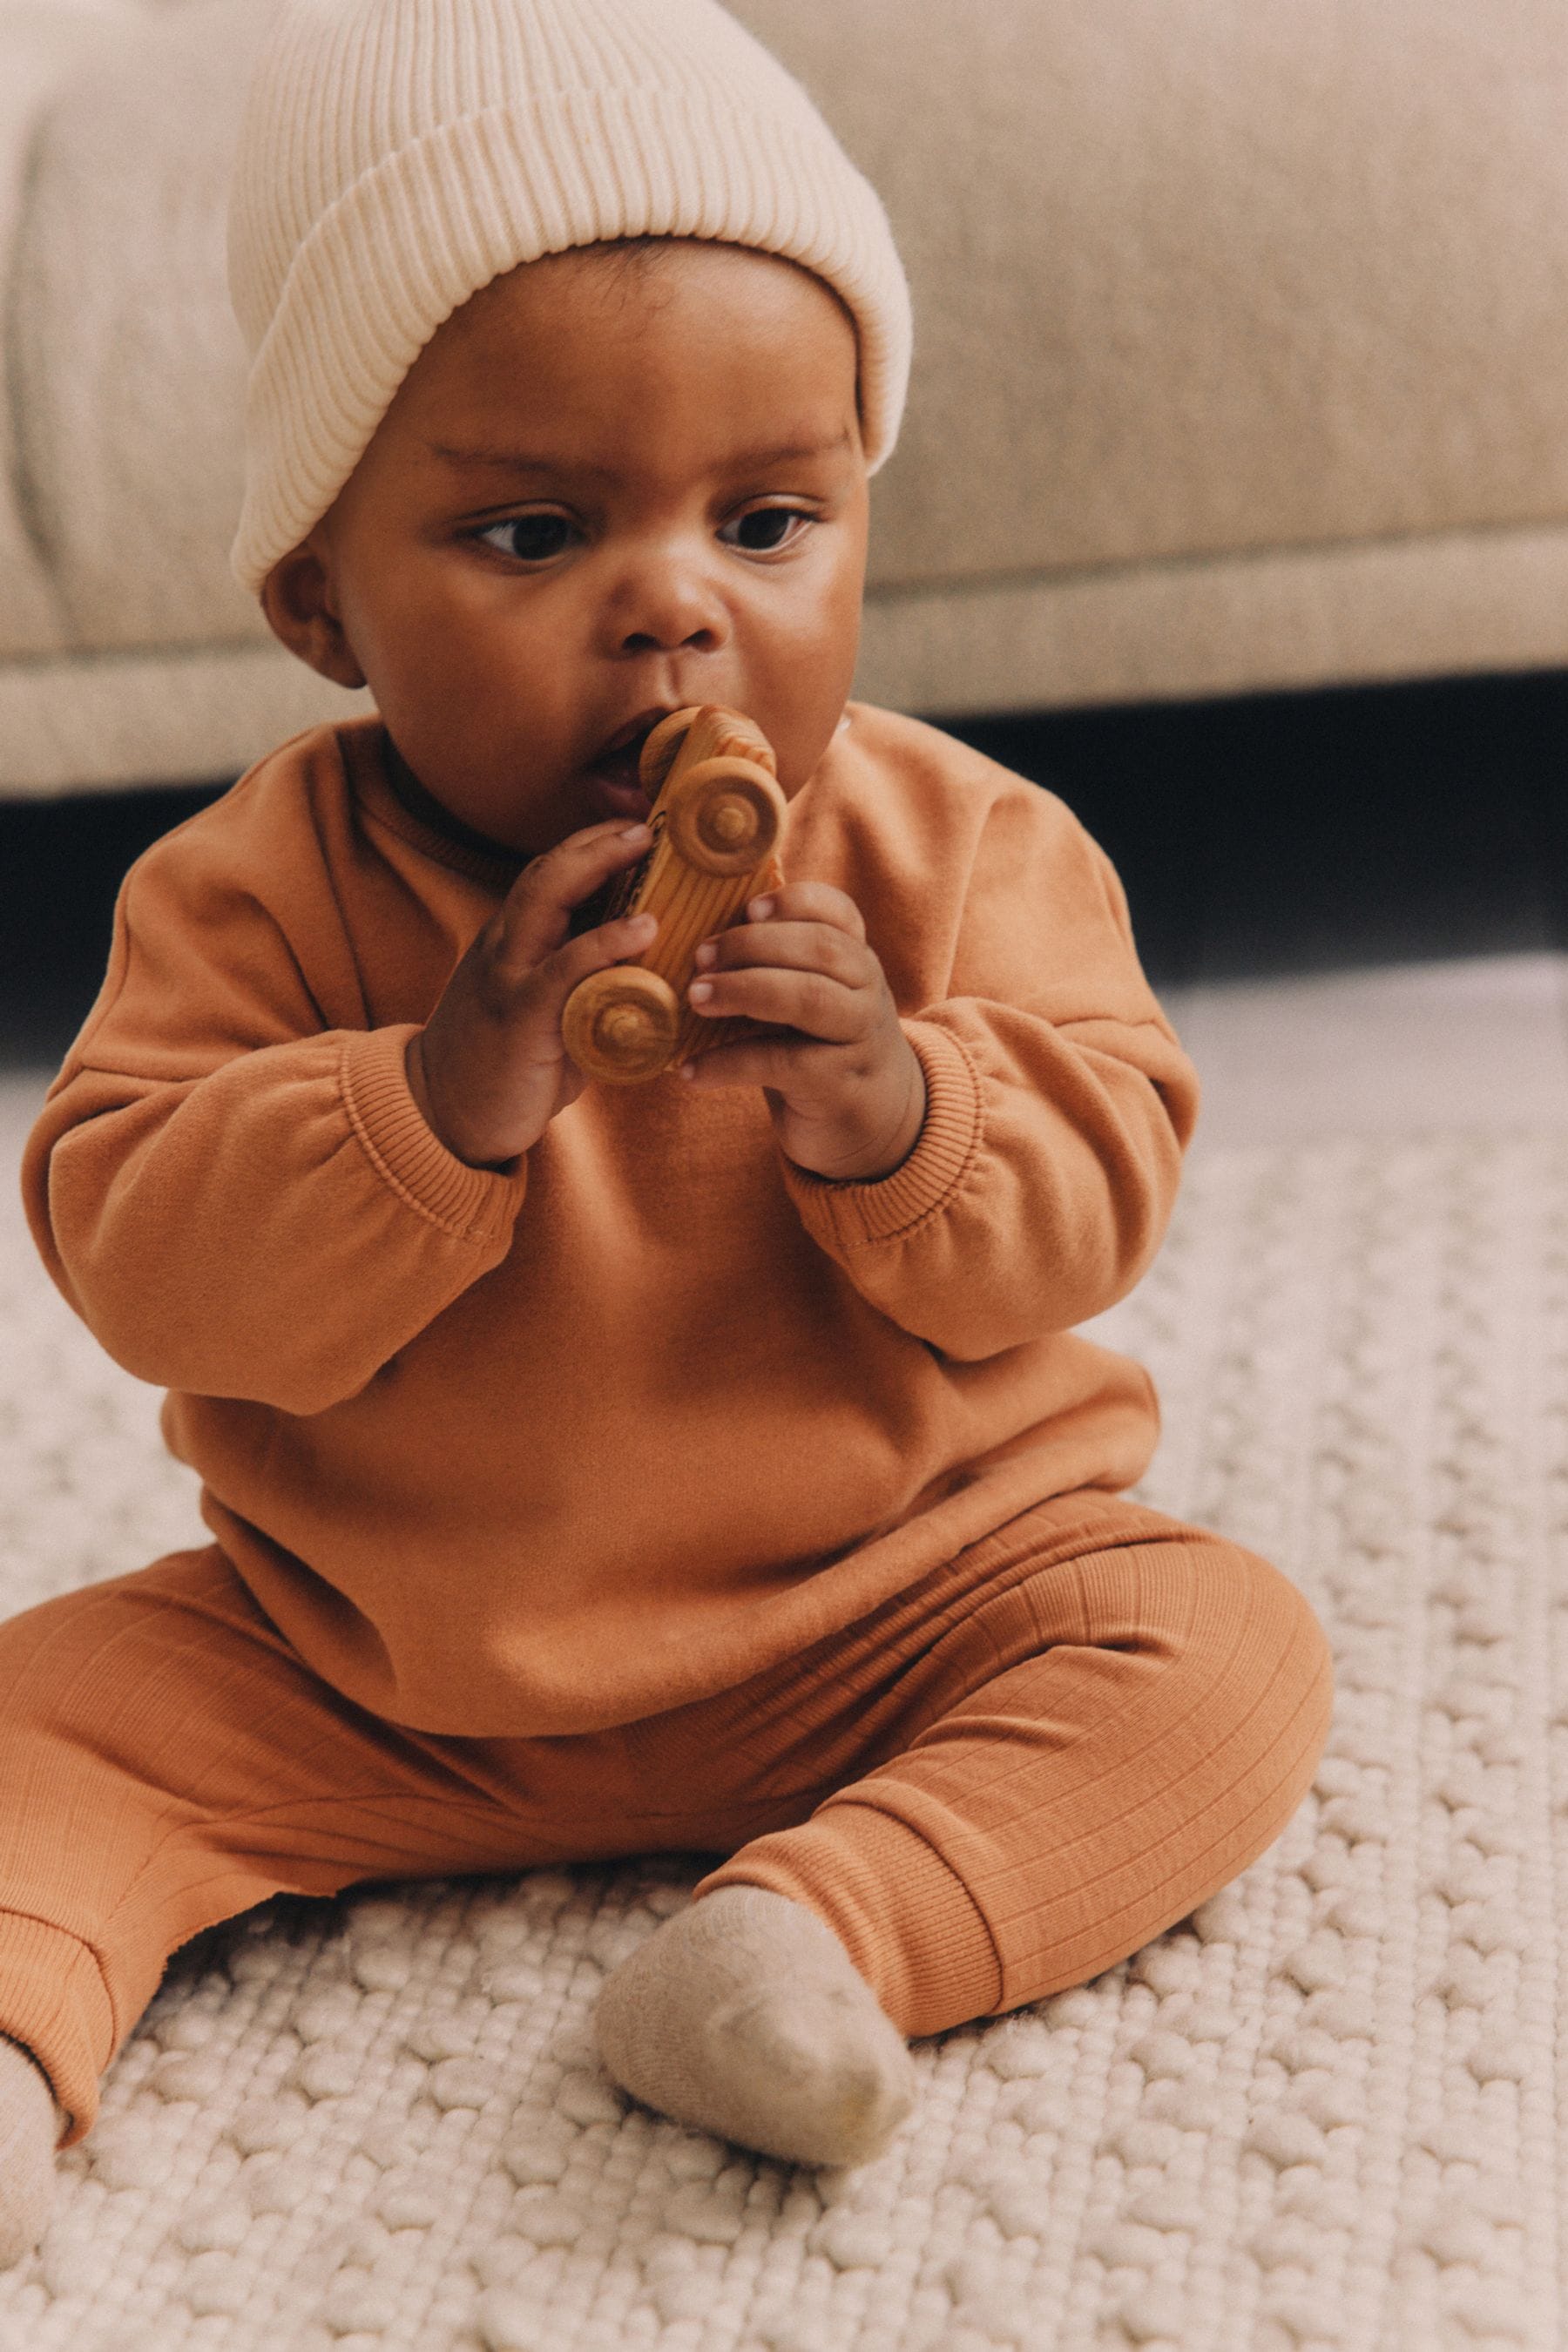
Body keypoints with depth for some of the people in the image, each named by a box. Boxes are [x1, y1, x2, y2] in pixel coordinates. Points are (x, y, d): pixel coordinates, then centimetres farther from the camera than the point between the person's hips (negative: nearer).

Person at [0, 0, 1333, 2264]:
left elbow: (1088, 1206, -10)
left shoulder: (958, 851, -10)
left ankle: (834, 1918, -34)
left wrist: (894, 1113, -33)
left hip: (884, 1608, -1)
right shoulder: (260, 891, -11)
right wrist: (436, 1101, -34)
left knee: (1222, 1649, -21)